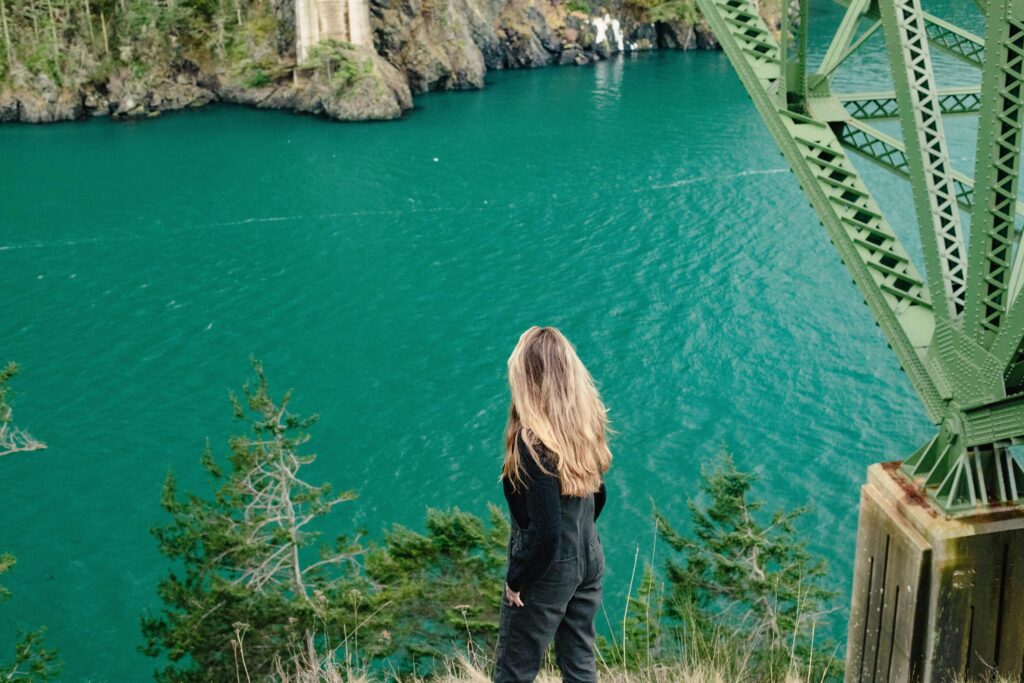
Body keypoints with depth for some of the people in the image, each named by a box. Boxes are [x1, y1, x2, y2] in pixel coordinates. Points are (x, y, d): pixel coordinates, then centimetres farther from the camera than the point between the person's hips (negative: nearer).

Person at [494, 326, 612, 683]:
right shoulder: (585, 425, -3)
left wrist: (516, 579, -12)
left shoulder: (534, 442, -26)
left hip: (549, 571, -7)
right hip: (589, 560, 7)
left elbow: (545, 530, -26)